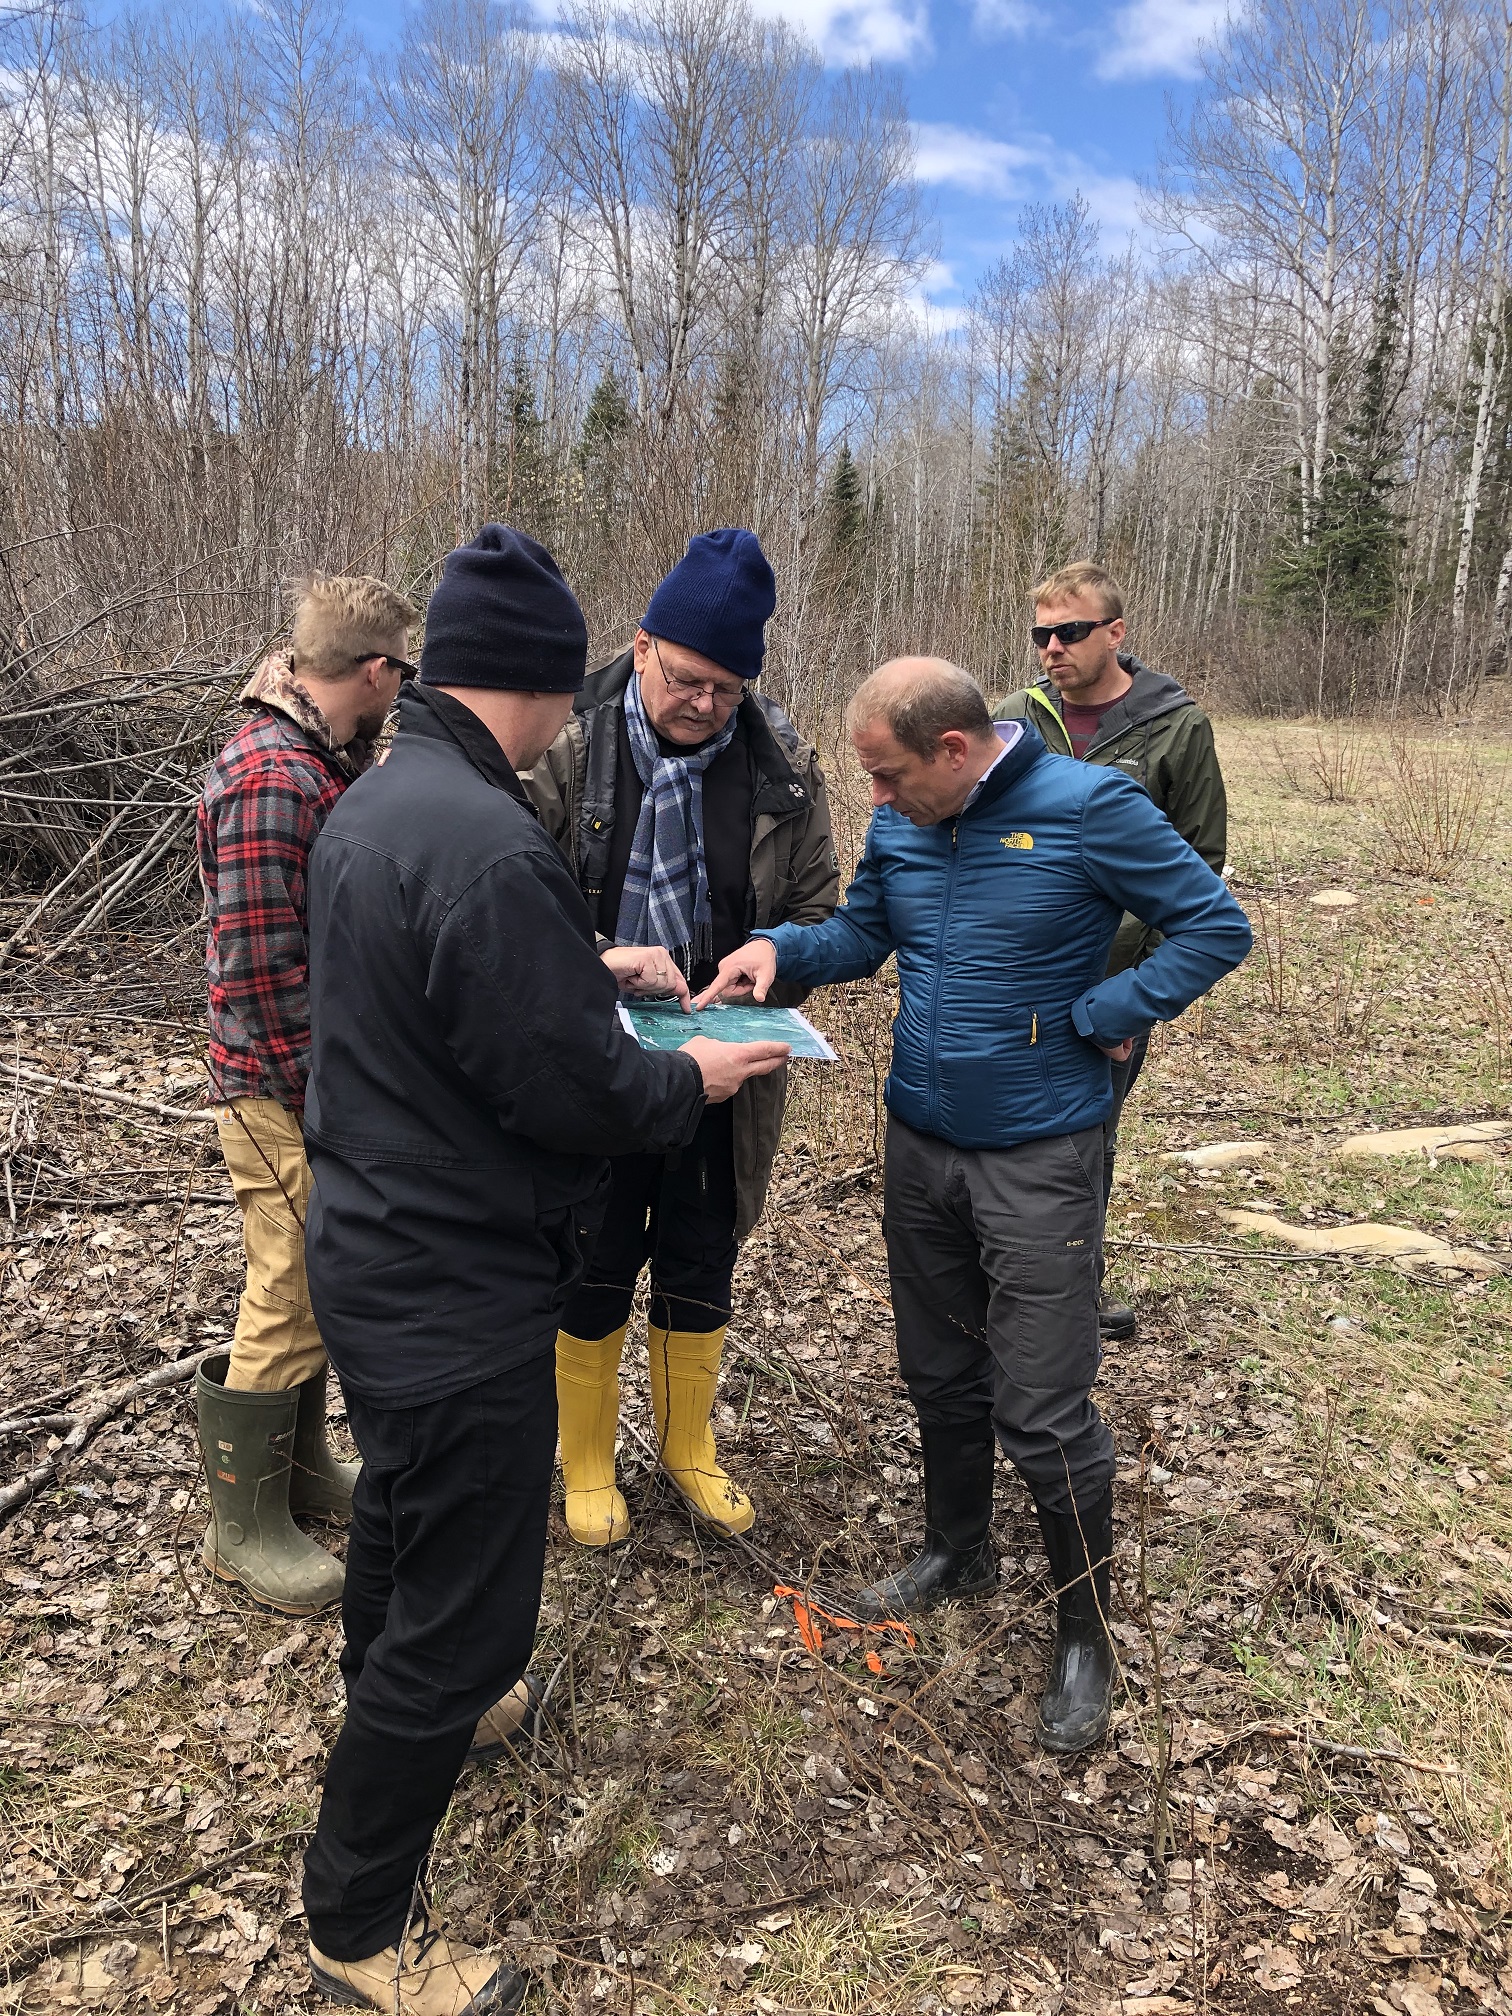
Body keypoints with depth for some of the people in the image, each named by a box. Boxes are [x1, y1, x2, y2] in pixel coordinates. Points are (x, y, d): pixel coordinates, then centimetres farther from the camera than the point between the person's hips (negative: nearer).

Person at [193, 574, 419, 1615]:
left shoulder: (328, 762, 8)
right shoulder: (268, 783, -23)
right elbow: (262, 976, -24)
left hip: (336, 1076, 9)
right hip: (286, 1095, -9)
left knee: (312, 1290, 21)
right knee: (290, 1307, 4)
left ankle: (301, 1463, 40)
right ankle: (246, 1526, 23)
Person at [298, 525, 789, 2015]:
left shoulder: (375, 800, 4)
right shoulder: (488, 847, -29)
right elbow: (567, 1091, -26)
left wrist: (592, 968, 14)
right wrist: (692, 1077, -8)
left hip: (370, 1248, 11)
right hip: (460, 1290, -10)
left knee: (399, 1510, 31)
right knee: (468, 1603, 7)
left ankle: (402, 1702, 59)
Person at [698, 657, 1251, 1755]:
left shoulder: (1088, 806, -16)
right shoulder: (899, 824, 1)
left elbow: (1217, 926, -10)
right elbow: (861, 933, 15)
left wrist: (1099, 1016, -16)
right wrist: (780, 947, -5)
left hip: (1040, 1155, -6)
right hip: (920, 1140, 6)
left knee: (1044, 1410, 0)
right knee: (941, 1374, 20)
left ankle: (1086, 1631, 23)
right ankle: (959, 1551, 44)